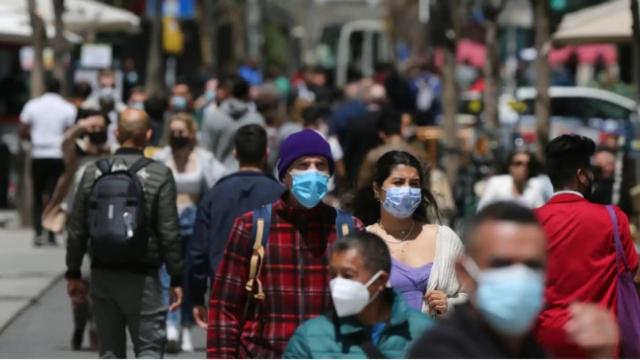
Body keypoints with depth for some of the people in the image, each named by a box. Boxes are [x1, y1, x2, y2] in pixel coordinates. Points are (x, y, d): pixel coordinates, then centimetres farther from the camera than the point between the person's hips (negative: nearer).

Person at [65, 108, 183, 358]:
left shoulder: (93, 173, 3)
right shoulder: (159, 175, -8)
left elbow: (77, 230, 6)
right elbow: (169, 233, -9)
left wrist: (73, 273, 16)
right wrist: (176, 279, -2)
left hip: (102, 275, 4)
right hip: (142, 278, -3)